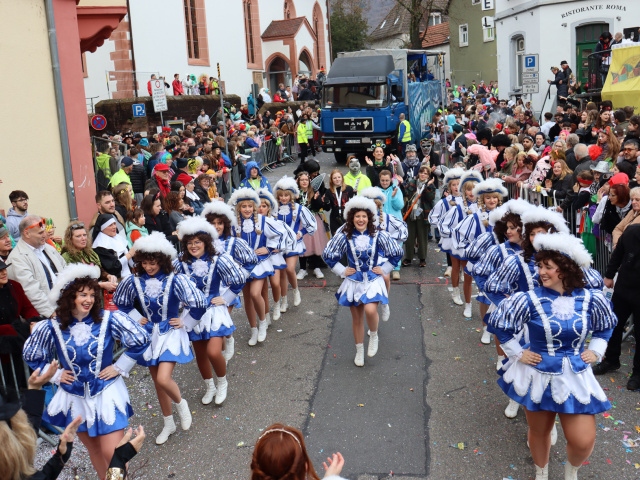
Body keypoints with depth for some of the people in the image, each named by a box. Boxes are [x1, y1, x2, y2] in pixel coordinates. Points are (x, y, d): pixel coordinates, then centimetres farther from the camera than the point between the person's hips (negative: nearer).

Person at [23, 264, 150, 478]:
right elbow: (31, 355, 9)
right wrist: (55, 375, 2)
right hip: (74, 397, 3)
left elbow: (141, 340, -10)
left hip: (107, 395, -3)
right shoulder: (52, 328, -9)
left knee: (112, 454, -5)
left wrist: (119, 368, -8)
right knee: (93, 450, 20)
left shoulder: (109, 320, -15)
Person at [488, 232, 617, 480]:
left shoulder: (591, 300, -8)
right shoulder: (529, 300, -16)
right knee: (539, 432, 16)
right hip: (539, 377, -1)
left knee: (583, 441, -1)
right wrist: (517, 353, -2)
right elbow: (500, 323, -3)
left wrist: (595, 350, 5)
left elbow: (605, 325, 14)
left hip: (576, 378, 1)